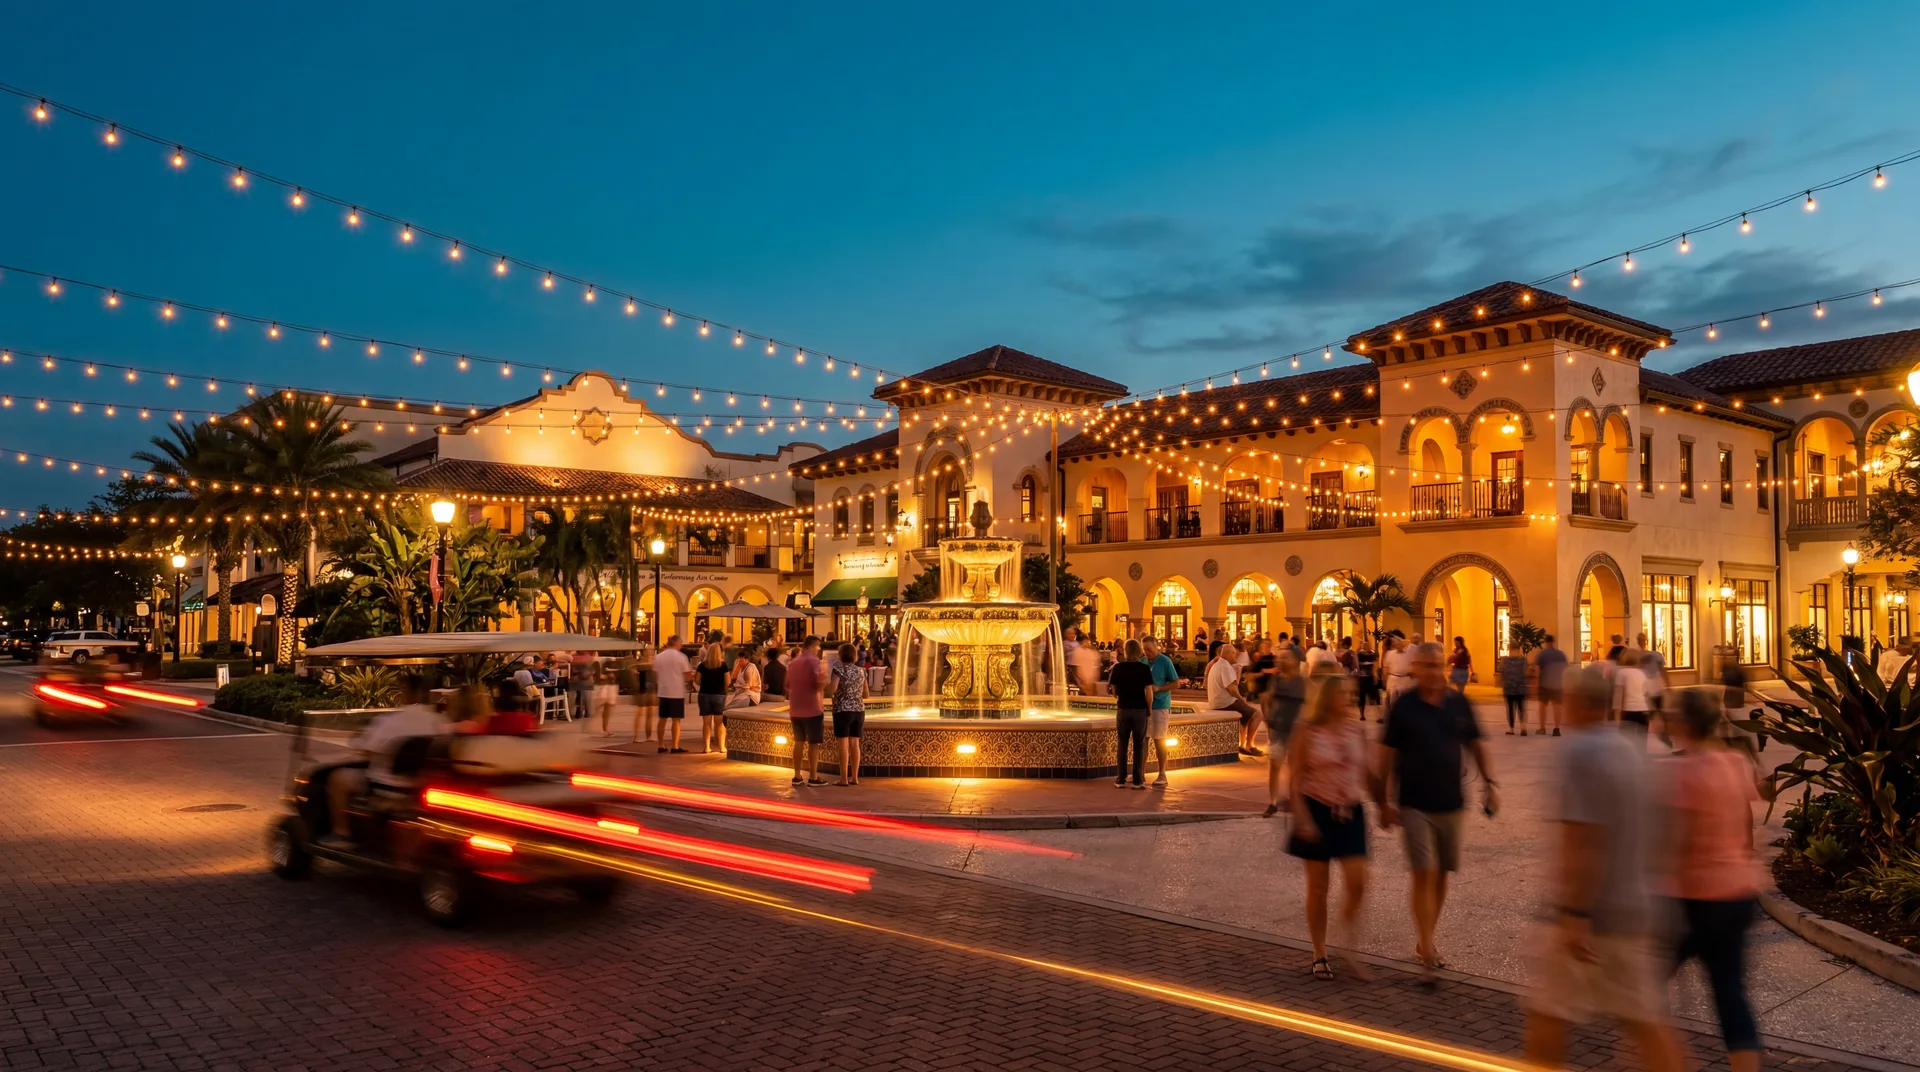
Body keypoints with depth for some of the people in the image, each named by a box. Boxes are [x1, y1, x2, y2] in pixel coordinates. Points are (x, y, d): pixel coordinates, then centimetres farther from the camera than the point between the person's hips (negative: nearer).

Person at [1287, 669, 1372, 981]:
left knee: (1357, 884, -7)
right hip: (1317, 811, -3)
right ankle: (1319, 956, 18)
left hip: (1351, 812, 3)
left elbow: (1365, 773, 14)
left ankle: (1349, 951, 10)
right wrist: (1302, 818, -14)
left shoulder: (1356, 730, 4)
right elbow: (1295, 779, -7)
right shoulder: (1307, 732, -7)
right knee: (1319, 887, 5)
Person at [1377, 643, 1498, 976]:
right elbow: (1387, 757, -4)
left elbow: (1475, 746, 12)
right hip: (1414, 804, -4)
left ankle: (1425, 940, 25)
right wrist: (1385, 802, -6)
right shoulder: (1403, 706, -7)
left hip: (1451, 802, 4)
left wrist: (1489, 782, 1)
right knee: (1423, 873, -10)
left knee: (1441, 874, 11)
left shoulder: (1458, 704, 2)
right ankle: (1426, 946, -5)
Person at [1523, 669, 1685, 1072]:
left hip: (1586, 911, -8)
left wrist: (1573, 916, -23)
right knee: (1644, 1018, 12)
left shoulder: (1578, 752, -18)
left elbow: (1582, 841, -24)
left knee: (1546, 1011, 7)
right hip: (1632, 906, 8)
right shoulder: (1629, 750, 8)